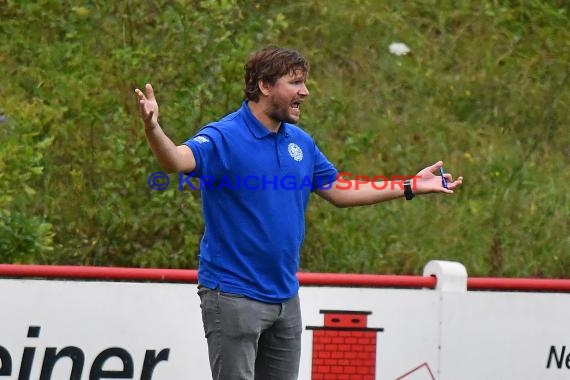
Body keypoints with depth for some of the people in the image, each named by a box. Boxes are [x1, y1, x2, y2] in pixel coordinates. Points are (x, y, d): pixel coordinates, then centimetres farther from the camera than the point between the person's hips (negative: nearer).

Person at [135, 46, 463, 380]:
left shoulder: (301, 142, 8)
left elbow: (339, 191, 19)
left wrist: (410, 187, 18)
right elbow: (178, 160, -32)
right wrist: (153, 129, -54)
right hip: (233, 296, -7)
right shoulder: (223, 137, -14)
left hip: (285, 297, 7)